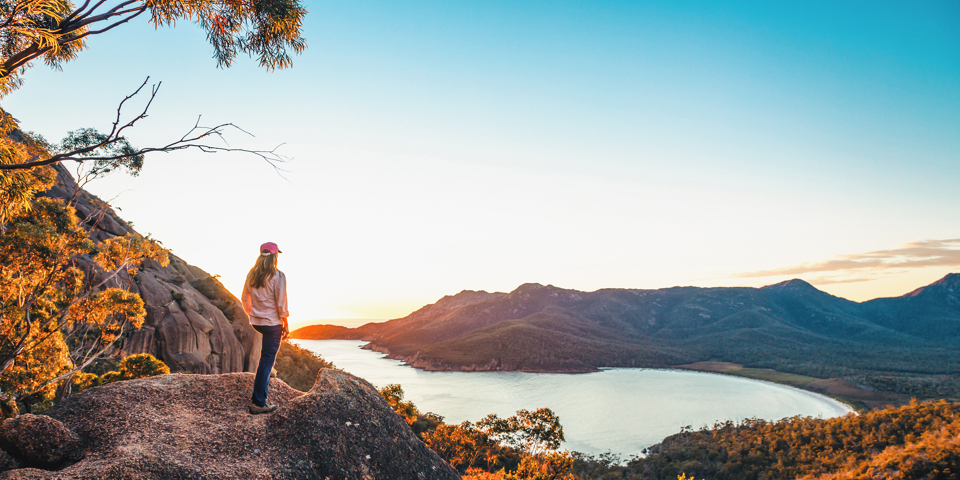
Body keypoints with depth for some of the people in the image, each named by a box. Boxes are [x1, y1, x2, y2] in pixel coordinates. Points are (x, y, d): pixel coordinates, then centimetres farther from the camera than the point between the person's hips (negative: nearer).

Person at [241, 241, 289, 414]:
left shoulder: (251, 274, 3)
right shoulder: (278, 276, -16)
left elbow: (244, 298, 11)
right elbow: (281, 303, -15)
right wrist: (285, 324, -5)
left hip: (256, 322, 7)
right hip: (272, 322, -6)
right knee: (266, 361, 0)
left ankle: (262, 385, 32)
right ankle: (258, 403, 3)